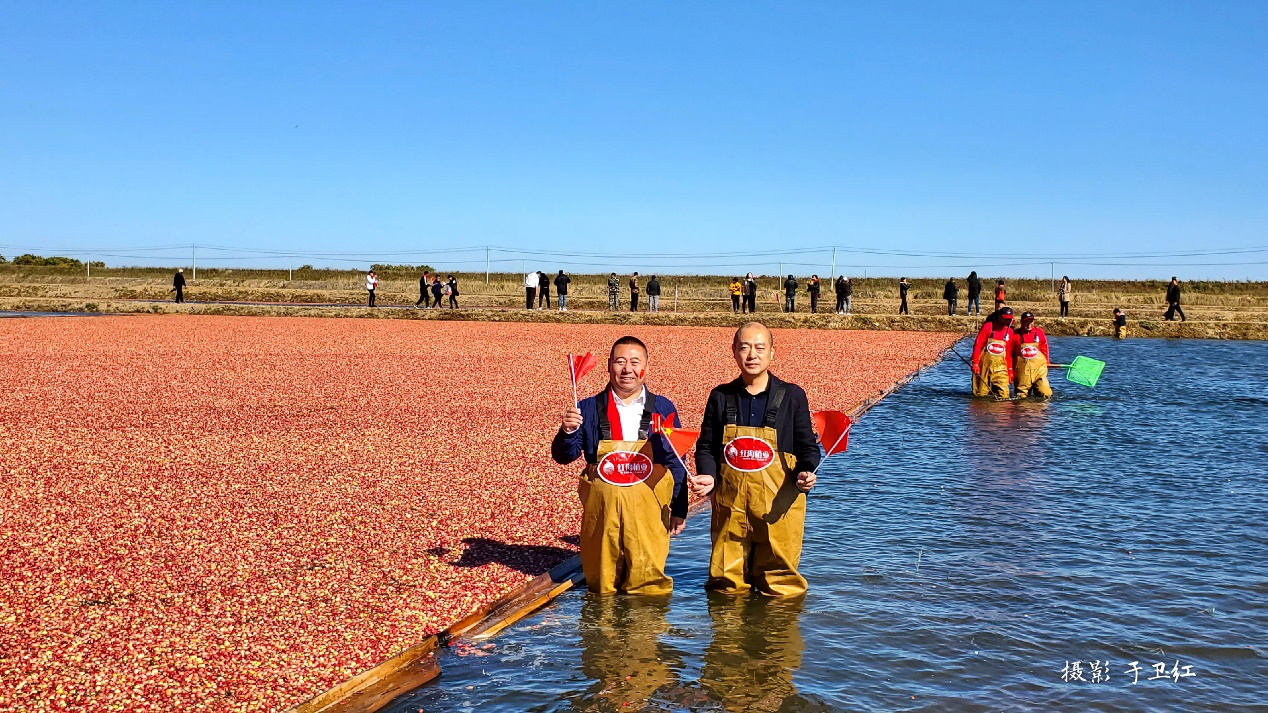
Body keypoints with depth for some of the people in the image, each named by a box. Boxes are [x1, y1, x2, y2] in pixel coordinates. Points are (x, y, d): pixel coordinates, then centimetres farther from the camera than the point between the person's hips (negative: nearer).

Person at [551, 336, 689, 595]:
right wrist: (567, 431, -17)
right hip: (601, 512, 1)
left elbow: (676, 463, 9)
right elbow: (563, 456, 3)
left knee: (648, 587, 0)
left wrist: (679, 510, 7)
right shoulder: (589, 409, 4)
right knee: (600, 588, 9)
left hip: (648, 512, 0)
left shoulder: (663, 409, 5)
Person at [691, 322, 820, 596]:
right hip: (730, 503, 2)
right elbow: (706, 447, 13)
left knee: (780, 588, 2)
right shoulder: (721, 397, 9)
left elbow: (808, 446, 5)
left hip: (778, 504, -2)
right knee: (726, 586, 8)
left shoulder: (792, 396, 3)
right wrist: (707, 476, -7)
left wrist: (806, 472, -15)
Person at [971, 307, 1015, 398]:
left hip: (1000, 366, 3)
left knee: (1003, 395, -8)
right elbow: (977, 345, -4)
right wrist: (975, 363, -11)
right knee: (981, 395, 1)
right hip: (985, 364, -3)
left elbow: (1009, 353, 16)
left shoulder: (1010, 332, 10)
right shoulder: (988, 326, -1)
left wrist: (1010, 370, 13)